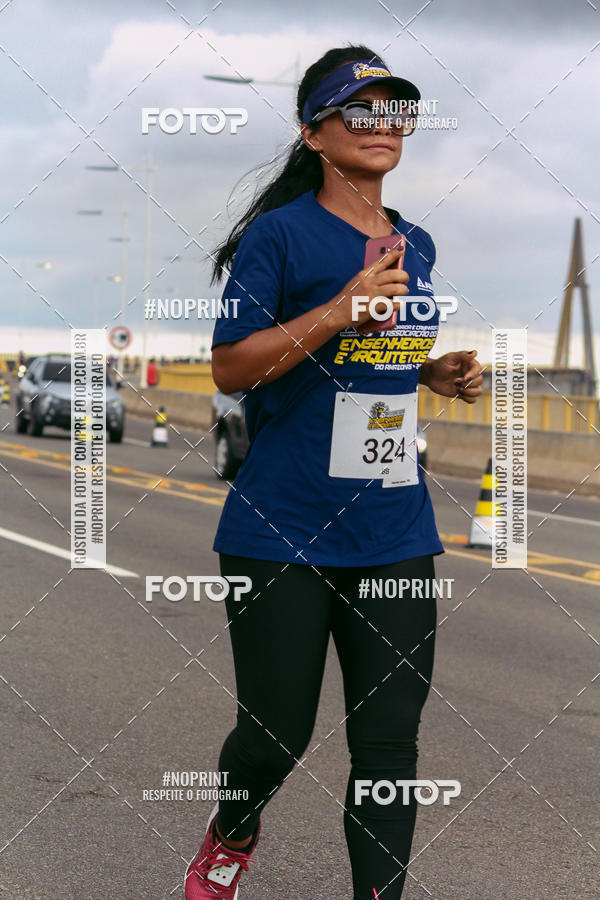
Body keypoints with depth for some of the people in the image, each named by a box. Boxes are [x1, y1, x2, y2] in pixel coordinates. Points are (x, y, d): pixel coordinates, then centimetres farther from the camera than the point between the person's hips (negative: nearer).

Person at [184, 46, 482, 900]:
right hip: (284, 533, -5)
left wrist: (441, 373, 7)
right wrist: (343, 308, -21)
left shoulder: (416, 246, 13)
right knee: (277, 733, 4)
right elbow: (231, 368, -12)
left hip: (396, 533, 5)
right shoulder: (280, 234, -7)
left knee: (390, 741, 2)